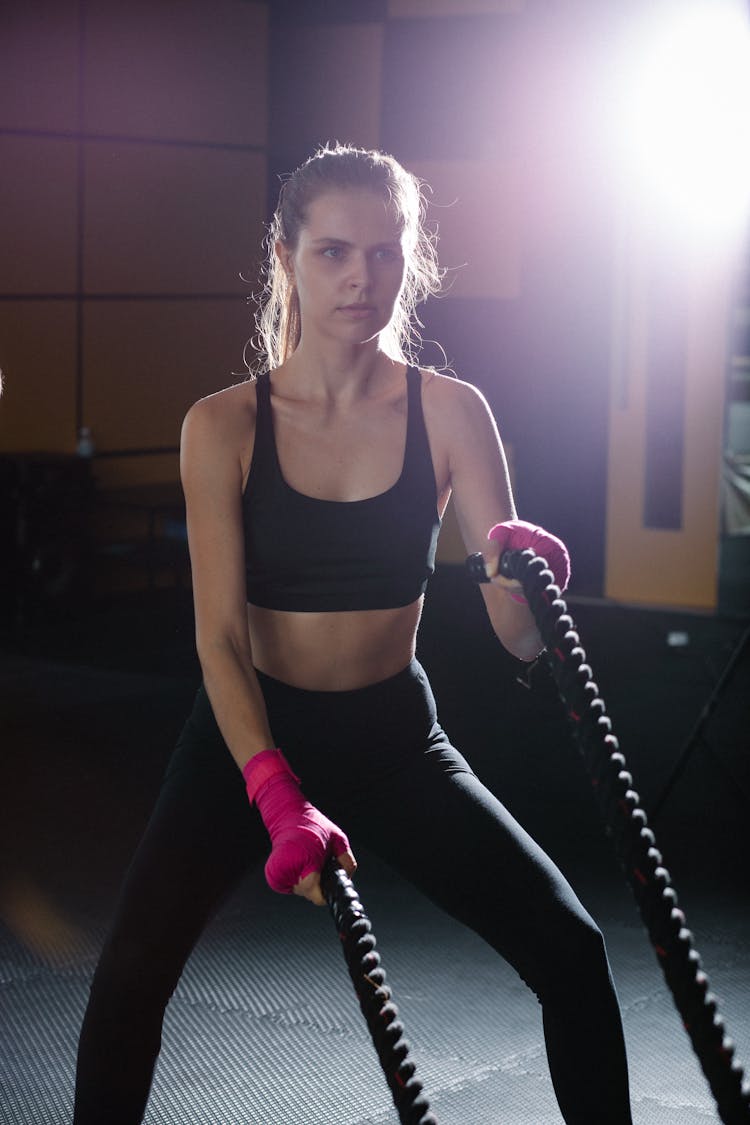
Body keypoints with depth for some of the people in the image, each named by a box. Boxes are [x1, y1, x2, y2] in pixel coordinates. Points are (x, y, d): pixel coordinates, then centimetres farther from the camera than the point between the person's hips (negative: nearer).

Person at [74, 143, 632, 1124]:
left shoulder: (449, 414, -7)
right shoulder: (225, 427, -9)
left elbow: (520, 638, -13)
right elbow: (219, 635, -14)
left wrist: (522, 578, -37)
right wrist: (278, 799, -27)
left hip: (395, 737, 2)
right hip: (249, 732, -1)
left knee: (571, 951, -6)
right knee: (132, 974, -19)